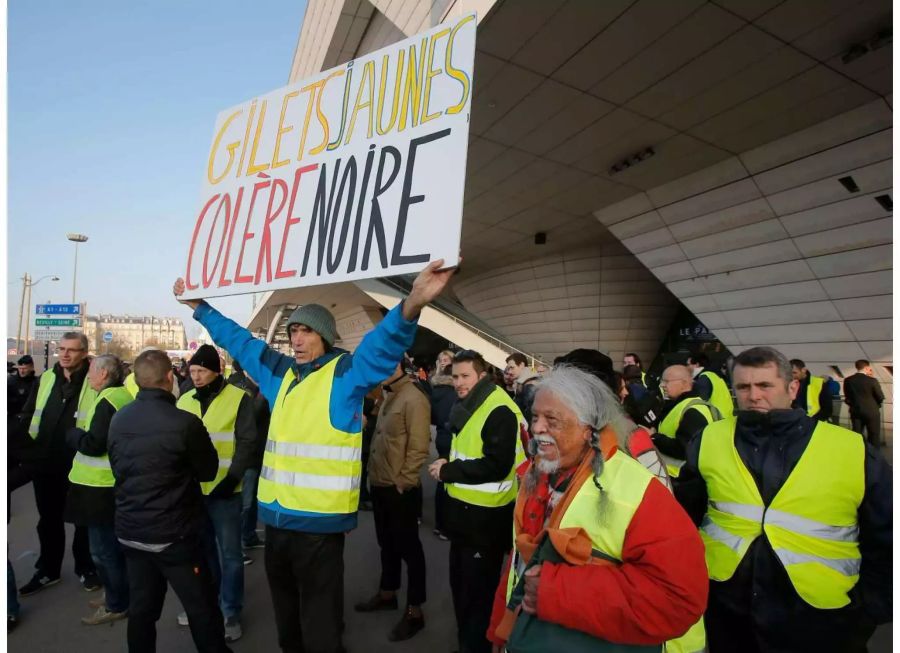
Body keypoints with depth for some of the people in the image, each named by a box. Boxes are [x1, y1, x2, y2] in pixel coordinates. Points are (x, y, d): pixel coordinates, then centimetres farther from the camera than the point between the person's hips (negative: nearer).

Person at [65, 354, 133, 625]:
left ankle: (116, 605, 16)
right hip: (116, 483, 10)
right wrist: (80, 433, 11)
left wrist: (71, 433, -5)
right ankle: (118, 595, 34)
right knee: (114, 545, 21)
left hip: (101, 486, -10)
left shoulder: (108, 401, -21)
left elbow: (93, 445, -22)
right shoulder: (124, 396, 8)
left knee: (103, 549, 4)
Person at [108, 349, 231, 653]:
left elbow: (118, 470, 13)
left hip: (130, 531, 6)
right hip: (173, 533, -6)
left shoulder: (117, 420, -1)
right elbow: (208, 471, -7)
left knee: (142, 607, 18)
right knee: (202, 609, 7)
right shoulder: (185, 422, -22)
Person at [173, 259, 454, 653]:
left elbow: (383, 343, -27)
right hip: (277, 514, 7)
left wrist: (410, 307, -45)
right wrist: (200, 307, 27)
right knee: (284, 603, 27)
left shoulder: (346, 373, -9)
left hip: (319, 518, -7)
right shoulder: (280, 372, 10)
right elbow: (239, 340, 22)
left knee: (318, 615, 7)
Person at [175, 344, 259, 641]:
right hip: (191, 488, 5)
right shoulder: (184, 400, 7)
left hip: (223, 489, -4)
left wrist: (233, 478, -18)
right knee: (202, 549, 19)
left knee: (229, 553, 5)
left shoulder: (238, 399, -8)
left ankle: (230, 612, 21)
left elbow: (248, 443, -10)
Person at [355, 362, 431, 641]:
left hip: (398, 488, -8)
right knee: (386, 542, 21)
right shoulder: (388, 396, 11)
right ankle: (387, 593, 39)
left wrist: (403, 482, -17)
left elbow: (419, 448, -20)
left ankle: (414, 611, 18)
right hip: (380, 485, 9)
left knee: (408, 547, 4)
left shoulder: (413, 399, -17)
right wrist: (373, 473, 14)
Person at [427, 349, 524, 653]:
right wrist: (448, 465, 0)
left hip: (486, 515, -9)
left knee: (478, 591, 6)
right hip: (463, 509, 9)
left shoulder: (499, 411, -20)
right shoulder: (468, 407, 9)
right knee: (459, 583, 22)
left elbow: (497, 466, -26)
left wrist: (448, 471, -19)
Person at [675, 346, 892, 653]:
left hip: (819, 620, -1)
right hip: (726, 608, 1)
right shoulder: (709, 441, -2)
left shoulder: (854, 452, -6)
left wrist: (868, 609, -2)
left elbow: (885, 541, 2)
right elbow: (685, 514, 9)